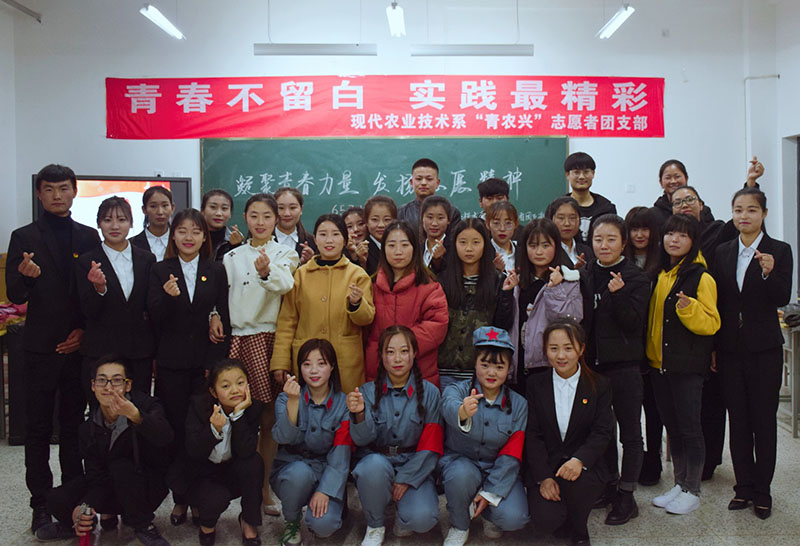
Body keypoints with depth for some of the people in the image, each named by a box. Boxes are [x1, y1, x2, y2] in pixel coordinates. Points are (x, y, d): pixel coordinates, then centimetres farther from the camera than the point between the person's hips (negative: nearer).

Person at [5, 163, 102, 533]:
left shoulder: (89, 237, 8)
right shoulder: (24, 237, 3)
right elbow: (15, 296, -1)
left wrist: (86, 330, -3)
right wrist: (25, 276, -23)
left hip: (79, 345, 2)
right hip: (41, 346, -1)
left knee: (74, 424, 8)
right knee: (38, 428, 5)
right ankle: (41, 503, 13)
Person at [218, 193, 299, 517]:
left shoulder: (285, 254, 4)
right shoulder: (232, 256, 14)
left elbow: (285, 284, -17)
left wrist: (267, 272, -38)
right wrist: (214, 316, -7)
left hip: (270, 338, -2)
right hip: (236, 339, 2)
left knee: (269, 419, 3)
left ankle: (264, 487, 16)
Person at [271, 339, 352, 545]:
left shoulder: (343, 403, -4)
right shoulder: (286, 398, -3)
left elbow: (340, 455, -9)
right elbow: (284, 437, -22)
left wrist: (324, 491, -21)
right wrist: (293, 400, -36)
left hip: (327, 473, 0)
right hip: (290, 469, 0)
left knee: (323, 524, -26)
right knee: (300, 471, -35)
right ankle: (291, 522, -5)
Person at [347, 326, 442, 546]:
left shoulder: (429, 393, -1)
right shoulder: (368, 391, -1)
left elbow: (430, 447, -3)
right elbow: (363, 440, -13)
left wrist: (406, 479, -11)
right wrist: (359, 414, -33)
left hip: (414, 465, 0)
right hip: (376, 460, 1)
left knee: (423, 519, -27)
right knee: (375, 465, -35)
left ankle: (403, 521, 13)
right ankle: (375, 527, -6)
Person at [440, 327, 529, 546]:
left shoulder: (518, 404, -1)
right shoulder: (457, 390, -9)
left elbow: (511, 456, -6)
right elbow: (449, 407, -37)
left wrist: (490, 493, -16)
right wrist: (462, 412, -62)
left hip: (497, 470, 1)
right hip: (460, 461, -1)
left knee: (513, 518, -24)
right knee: (461, 474, -36)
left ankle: (488, 513, 14)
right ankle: (459, 527, -4)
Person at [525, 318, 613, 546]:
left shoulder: (599, 386, 3)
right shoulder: (535, 384, 4)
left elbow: (602, 433, -6)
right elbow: (532, 435, -1)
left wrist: (579, 460, -26)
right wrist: (544, 477, -14)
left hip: (586, 468, 0)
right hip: (544, 466, 1)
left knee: (576, 480, -35)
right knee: (546, 521, -24)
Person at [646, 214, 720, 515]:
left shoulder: (701, 278, -9)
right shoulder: (660, 275, 11)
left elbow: (711, 324, -13)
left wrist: (689, 308, -29)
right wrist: (649, 351, 10)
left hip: (687, 365, -6)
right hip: (659, 363, 7)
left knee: (689, 427, 1)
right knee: (672, 426, 13)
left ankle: (692, 491, 14)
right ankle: (679, 484, 25)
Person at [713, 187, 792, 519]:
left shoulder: (779, 251, -3)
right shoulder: (723, 253, 7)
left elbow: (782, 299, -10)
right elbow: (715, 302, 8)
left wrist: (769, 272, -29)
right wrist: (712, 347, 6)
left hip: (764, 348, -3)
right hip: (730, 348, 3)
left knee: (764, 420, 4)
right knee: (738, 420, 9)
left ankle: (762, 491, 16)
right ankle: (743, 488, 20)